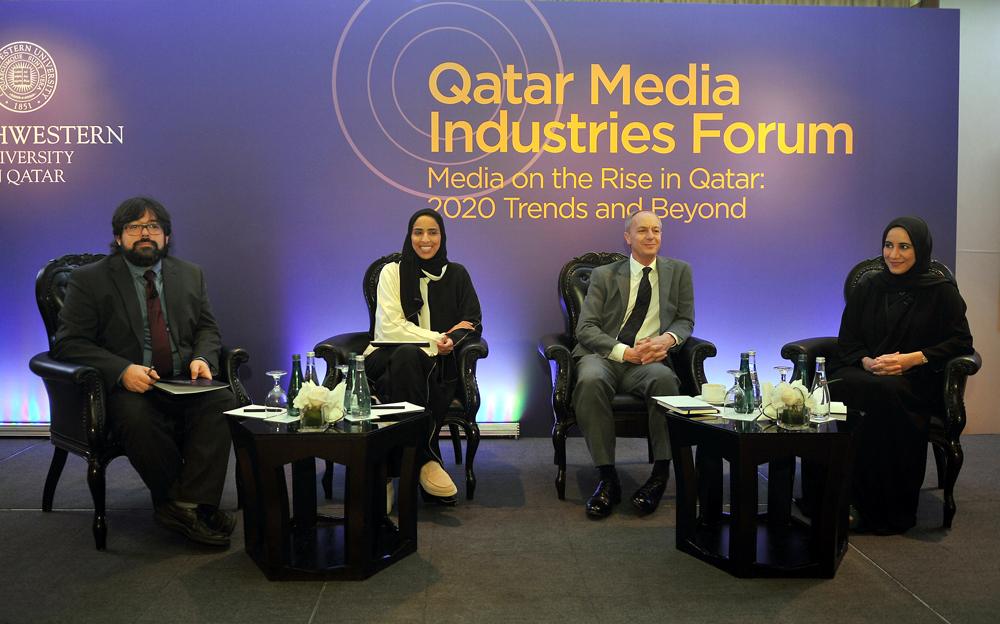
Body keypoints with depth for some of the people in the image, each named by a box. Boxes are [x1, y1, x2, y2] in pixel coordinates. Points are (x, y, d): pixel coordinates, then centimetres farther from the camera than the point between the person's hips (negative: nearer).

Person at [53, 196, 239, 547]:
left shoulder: (190, 275, 16)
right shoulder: (88, 280, 3)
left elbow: (207, 329, 18)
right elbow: (69, 343, -4)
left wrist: (202, 359, -7)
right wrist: (122, 370, -21)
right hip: (126, 387, -3)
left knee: (223, 402, -28)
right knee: (137, 417, -36)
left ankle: (184, 505, -28)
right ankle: (193, 506, -21)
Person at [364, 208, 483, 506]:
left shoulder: (456, 274, 15)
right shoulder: (392, 272, 9)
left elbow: (473, 322, 8)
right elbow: (391, 327, -2)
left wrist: (452, 339, -14)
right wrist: (435, 339, -10)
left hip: (436, 361, 2)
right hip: (388, 357, -1)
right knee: (408, 355, -37)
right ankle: (424, 460, -36)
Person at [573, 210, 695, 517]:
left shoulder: (679, 271, 18)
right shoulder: (604, 275, 13)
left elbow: (685, 320, 16)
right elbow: (585, 328, 3)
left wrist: (668, 338, -10)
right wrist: (624, 351, -14)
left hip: (648, 360, 1)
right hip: (604, 356, 0)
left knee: (664, 377, -36)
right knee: (590, 380, -36)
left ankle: (660, 473, -23)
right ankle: (607, 478, -27)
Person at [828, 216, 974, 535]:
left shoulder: (941, 291, 8)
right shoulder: (867, 289, 17)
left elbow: (961, 342, 1)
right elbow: (846, 341, 15)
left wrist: (915, 358, -14)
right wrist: (867, 362, -7)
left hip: (917, 380, -3)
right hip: (866, 372, 3)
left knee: (885, 392, -39)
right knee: (834, 387, -34)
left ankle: (892, 512, -26)